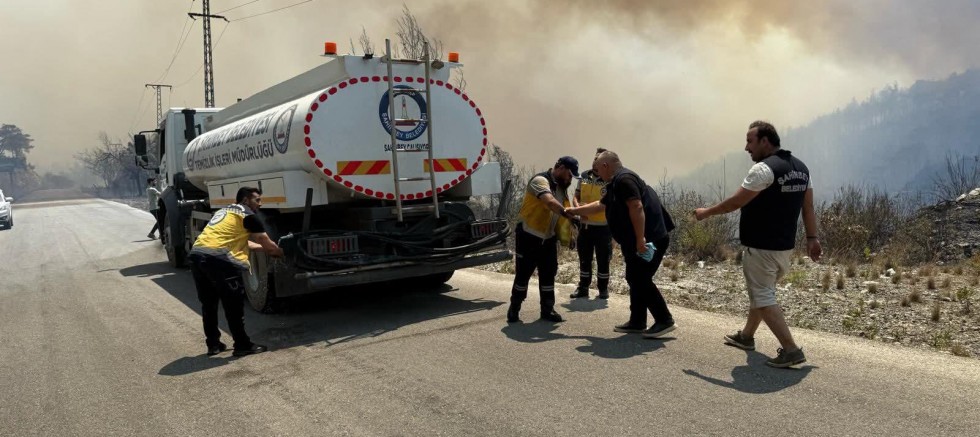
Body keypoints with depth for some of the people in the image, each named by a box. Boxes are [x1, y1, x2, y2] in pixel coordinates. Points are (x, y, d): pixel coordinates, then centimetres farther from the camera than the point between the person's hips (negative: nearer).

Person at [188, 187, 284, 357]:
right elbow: (269, 245, 8)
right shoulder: (248, 215, 4)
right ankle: (243, 345, 7)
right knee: (234, 304, 1)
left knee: (208, 303, 18)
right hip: (218, 259, -9)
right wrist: (283, 253, 26)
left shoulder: (225, 211, 30)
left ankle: (213, 344, 26)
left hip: (196, 254, 9)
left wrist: (263, 247, 41)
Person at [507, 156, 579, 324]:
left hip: (548, 237, 8)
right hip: (528, 236, -8)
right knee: (523, 273, 0)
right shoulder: (540, 181, -20)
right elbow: (550, 202, -38)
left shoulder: (562, 187, 8)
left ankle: (547, 310, 18)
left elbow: (565, 208, 9)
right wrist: (568, 214, -44)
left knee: (548, 273, 9)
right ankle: (514, 309, 14)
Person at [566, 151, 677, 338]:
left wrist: (640, 240, -28)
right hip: (638, 241, 11)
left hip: (649, 239, -11)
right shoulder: (617, 183, 20)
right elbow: (600, 205, 32)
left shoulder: (623, 179, -14)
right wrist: (575, 211, 36)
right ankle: (637, 322, 19)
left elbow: (636, 207, -25)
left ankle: (665, 321, -2)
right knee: (635, 279, 13)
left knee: (641, 280, -8)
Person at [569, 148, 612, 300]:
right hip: (585, 225, 4)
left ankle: (603, 288, 19)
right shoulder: (584, 176, 6)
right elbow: (576, 197, 9)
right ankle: (583, 288, 21)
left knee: (603, 260, 5)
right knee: (584, 259, 11)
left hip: (603, 226, -4)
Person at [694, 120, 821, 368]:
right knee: (761, 291, 22)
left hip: (760, 247, -9)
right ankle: (746, 336, 37)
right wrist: (812, 238, 14)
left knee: (762, 297, -3)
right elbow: (808, 206, 11)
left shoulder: (764, 169, -18)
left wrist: (706, 213, -4)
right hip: (785, 246, 10)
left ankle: (791, 350, -7)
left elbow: (736, 202, -17)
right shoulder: (800, 167, 10)